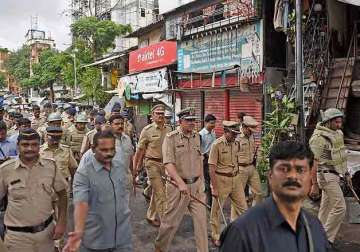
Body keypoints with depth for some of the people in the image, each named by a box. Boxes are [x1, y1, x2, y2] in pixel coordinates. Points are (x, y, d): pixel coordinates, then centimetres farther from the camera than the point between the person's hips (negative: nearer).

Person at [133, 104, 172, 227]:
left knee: (156, 191, 16)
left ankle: (150, 216, 32)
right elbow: (140, 149, -2)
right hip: (152, 163, -4)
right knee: (160, 192, -6)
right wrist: (136, 165, 1)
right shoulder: (147, 130, -6)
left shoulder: (168, 130, 5)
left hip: (165, 163, 5)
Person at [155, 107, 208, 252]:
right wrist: (181, 182, -28)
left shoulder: (196, 137, 7)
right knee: (171, 220, 8)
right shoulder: (171, 138, -11)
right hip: (178, 186, -5)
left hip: (196, 185, 5)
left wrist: (201, 180, 12)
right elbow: (168, 163, -19)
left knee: (201, 219, 6)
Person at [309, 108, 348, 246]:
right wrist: (314, 183, -20)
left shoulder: (337, 133, 9)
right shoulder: (319, 137, -19)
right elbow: (314, 162, -20)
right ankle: (326, 238, 1)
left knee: (326, 206, 15)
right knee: (340, 207, -9)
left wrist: (346, 173, 21)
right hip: (326, 175, -9)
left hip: (335, 174, 9)